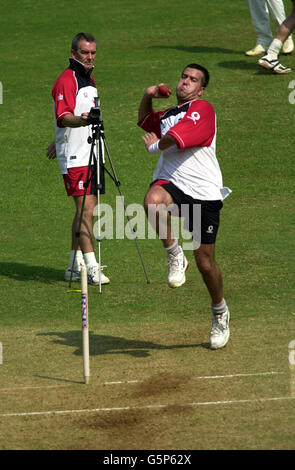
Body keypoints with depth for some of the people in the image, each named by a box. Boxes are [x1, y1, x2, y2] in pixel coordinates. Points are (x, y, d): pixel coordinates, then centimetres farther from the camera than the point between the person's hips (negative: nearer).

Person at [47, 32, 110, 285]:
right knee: (85, 209, -14)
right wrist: (81, 120, -45)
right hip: (75, 156, -9)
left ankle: (76, 265, 15)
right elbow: (63, 117, -25)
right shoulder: (66, 80, -12)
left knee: (86, 210, 9)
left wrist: (58, 141, 30)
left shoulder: (89, 80, 17)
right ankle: (90, 267, -18)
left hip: (92, 154, 9)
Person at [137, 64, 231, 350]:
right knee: (153, 201, -36)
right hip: (170, 183, 5)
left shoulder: (202, 110, -1)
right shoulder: (168, 115, 23)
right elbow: (145, 121, 44)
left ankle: (220, 313, 27)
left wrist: (155, 145, 2)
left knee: (205, 262, 0)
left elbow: (179, 136, -17)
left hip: (203, 192, -5)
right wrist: (148, 97, 23)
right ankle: (174, 256, -15)